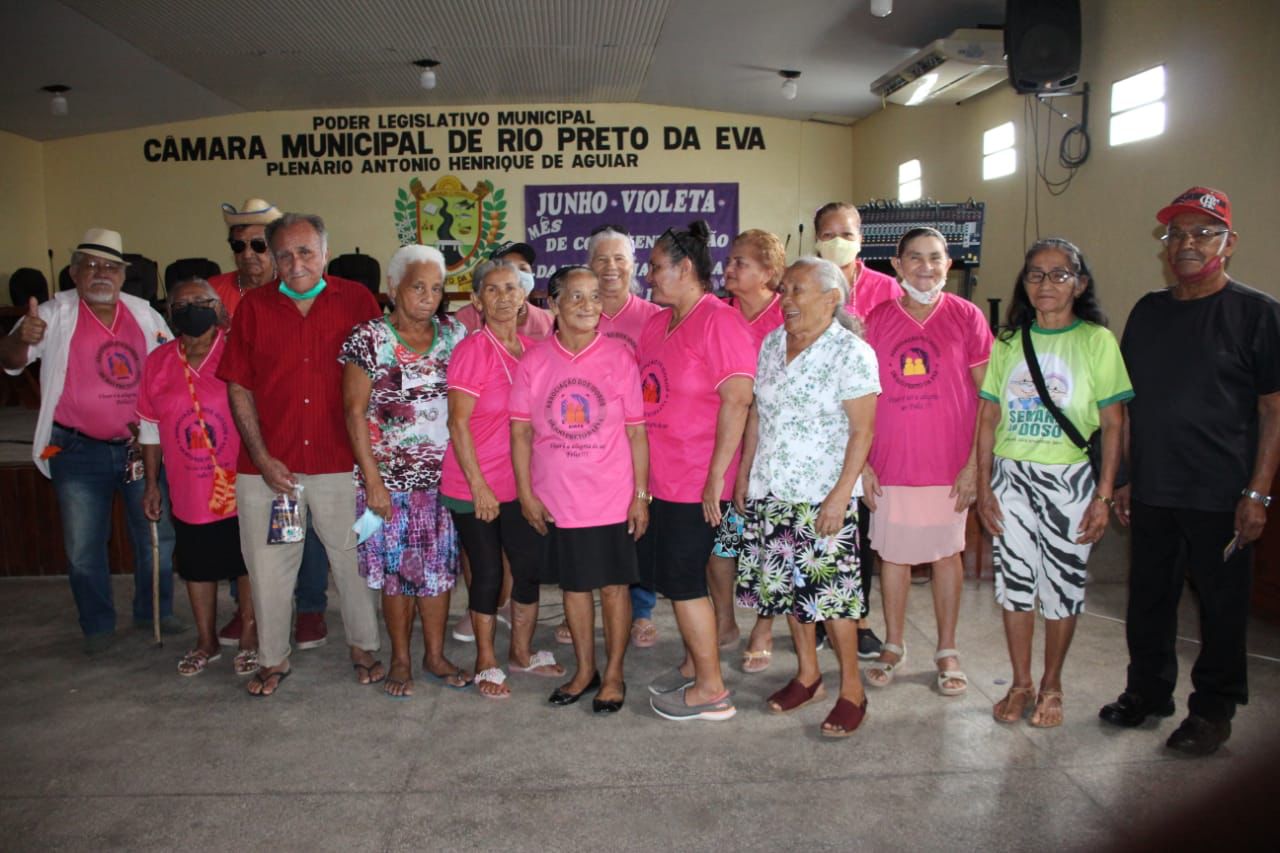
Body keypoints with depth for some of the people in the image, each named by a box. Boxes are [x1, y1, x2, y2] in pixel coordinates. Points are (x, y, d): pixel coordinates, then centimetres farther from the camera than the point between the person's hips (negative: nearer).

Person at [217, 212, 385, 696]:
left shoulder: (356, 301, 0)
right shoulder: (254, 307, 3)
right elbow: (238, 388, 3)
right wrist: (263, 459, -5)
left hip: (340, 462, -1)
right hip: (267, 466, 1)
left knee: (353, 560, 9)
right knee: (268, 566, 11)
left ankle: (363, 648, 29)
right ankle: (273, 660, 30)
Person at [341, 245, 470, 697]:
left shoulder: (454, 334, 5)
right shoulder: (369, 338, -5)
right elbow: (355, 411, -6)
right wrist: (372, 480, -11)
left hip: (444, 476, 3)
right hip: (390, 477, -3)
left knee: (439, 567, 10)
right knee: (396, 570, 8)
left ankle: (435, 655, 26)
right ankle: (400, 660, 24)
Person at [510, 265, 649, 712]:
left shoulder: (619, 356, -5)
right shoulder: (534, 361, -3)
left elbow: (636, 430, -3)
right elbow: (521, 431, 2)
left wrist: (641, 494, -5)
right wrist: (526, 493, -2)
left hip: (612, 498, -1)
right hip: (557, 500, 2)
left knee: (614, 584, 7)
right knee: (574, 584, 15)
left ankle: (613, 674, 25)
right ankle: (585, 670, 33)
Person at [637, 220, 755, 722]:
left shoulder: (719, 322, -13)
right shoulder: (655, 325, 12)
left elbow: (736, 401, -19)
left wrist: (717, 476, -21)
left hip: (695, 483, -8)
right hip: (657, 477, 8)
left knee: (684, 581, -2)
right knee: (672, 578, 16)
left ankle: (711, 690, 12)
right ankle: (693, 665, 33)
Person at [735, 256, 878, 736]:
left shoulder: (852, 353, -10)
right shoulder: (771, 344, 8)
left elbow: (862, 431, -12)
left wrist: (841, 494, -18)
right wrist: (744, 472, 12)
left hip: (823, 496, -6)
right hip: (771, 490, 6)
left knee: (830, 591, -3)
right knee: (786, 584, 12)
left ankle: (852, 691, 14)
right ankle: (807, 675, 29)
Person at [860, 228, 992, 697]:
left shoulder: (967, 316, -2)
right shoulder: (877, 319, 2)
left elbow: (986, 395, -1)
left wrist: (975, 462, -7)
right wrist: (862, 463, -1)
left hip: (949, 463, -1)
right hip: (890, 463, 1)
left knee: (946, 552, 10)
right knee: (892, 553, 10)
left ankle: (947, 651, 24)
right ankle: (893, 645, 27)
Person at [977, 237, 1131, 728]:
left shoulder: (1096, 340, -3)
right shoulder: (1009, 341, 6)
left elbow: (1113, 424, -3)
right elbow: (989, 418, 6)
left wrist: (1104, 495, -7)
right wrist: (984, 485, 1)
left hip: (1069, 480, -2)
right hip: (1011, 478, 3)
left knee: (1062, 585, 7)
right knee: (1014, 579, 8)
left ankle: (1051, 686, 27)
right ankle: (1021, 684, 25)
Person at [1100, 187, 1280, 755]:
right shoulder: (1147, 312, 9)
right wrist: (1123, 478, 10)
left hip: (1221, 495, -4)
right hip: (1151, 492, 5)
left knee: (1221, 604, 8)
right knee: (1149, 597, 14)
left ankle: (1213, 708, 25)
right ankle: (1148, 691, 32)